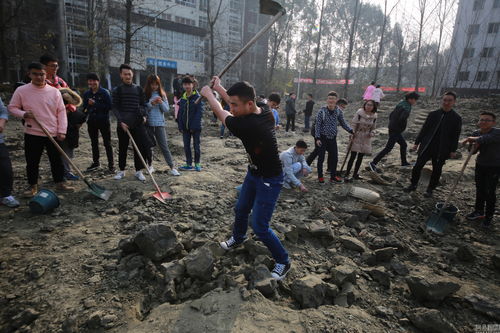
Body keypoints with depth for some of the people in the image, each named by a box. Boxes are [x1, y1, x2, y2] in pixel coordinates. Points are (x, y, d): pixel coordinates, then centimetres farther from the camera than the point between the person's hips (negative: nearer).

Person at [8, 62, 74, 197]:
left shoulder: (54, 91, 0)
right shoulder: (21, 90, -1)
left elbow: (61, 112, 1)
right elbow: (12, 107, 7)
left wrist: (62, 131, -5)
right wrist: (23, 114, -15)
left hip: (53, 134, 0)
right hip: (32, 133, 0)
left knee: (57, 160, 8)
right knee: (32, 162, 8)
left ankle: (60, 183, 21)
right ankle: (33, 186, 23)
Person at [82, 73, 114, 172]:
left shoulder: (105, 92, -7)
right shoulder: (86, 94, 8)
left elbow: (109, 106, -16)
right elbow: (85, 107, 17)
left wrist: (95, 104, -18)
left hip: (103, 121, -5)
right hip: (91, 121, 5)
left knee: (107, 143, 0)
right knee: (94, 143, 15)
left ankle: (111, 164, 6)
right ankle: (95, 162, 28)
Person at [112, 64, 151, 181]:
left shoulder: (139, 89, 10)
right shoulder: (117, 90, 4)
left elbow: (143, 105, 14)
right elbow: (115, 108, -1)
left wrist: (144, 115, -5)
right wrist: (121, 121, -14)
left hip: (138, 123, 1)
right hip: (123, 124, -1)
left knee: (140, 147, -1)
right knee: (122, 148, 8)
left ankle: (139, 171, 11)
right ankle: (121, 170, 23)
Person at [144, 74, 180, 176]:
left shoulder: (162, 94, 6)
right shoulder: (145, 94, 0)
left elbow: (166, 109, 2)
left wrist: (161, 102, -15)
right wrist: (151, 104, -20)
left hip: (159, 124, 0)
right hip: (148, 124, 0)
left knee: (164, 146, 0)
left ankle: (172, 168, 0)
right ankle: (150, 166, 25)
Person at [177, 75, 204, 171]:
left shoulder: (197, 97, -8)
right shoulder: (183, 98, 8)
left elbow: (199, 112, -13)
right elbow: (180, 113, 10)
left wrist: (194, 126, -18)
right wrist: (180, 126, 1)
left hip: (195, 127, -5)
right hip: (185, 127, 5)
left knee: (196, 145, 5)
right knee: (186, 146, 10)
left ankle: (197, 163, 20)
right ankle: (189, 164, 22)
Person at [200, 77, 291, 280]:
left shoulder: (246, 125, -34)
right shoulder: (265, 113, -13)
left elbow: (220, 113, -14)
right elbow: (236, 107, 9)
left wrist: (208, 93, 4)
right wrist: (219, 89, 17)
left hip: (269, 181, -9)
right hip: (254, 173, 9)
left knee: (259, 227, -2)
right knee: (241, 210, 24)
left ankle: (283, 262, 19)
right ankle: (238, 238, 52)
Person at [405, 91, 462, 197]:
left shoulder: (456, 118, -3)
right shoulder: (433, 114, 2)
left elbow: (456, 136, -1)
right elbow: (424, 129, 5)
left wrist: (453, 150, -4)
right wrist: (417, 143, 4)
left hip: (442, 150, -1)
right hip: (427, 146, 1)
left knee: (436, 170, 9)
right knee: (417, 166, 1)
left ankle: (430, 189, 24)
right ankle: (413, 185, 19)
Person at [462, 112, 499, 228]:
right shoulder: (476, 133, 1)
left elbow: (485, 139, -36)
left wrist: (471, 139, -21)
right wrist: (474, 145, -19)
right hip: (480, 164, 5)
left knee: (490, 192, 0)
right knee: (480, 189, 14)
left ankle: (489, 216, 16)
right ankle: (479, 212, 29)